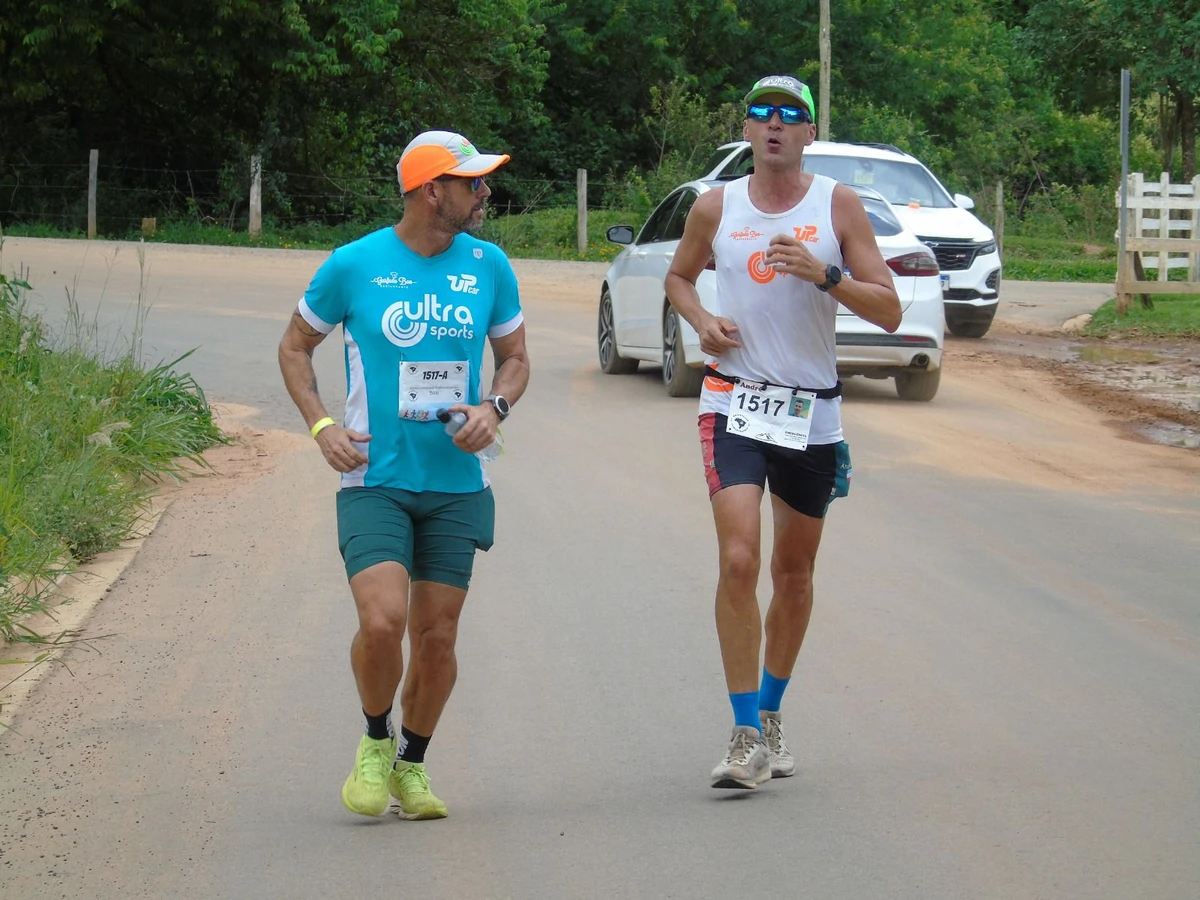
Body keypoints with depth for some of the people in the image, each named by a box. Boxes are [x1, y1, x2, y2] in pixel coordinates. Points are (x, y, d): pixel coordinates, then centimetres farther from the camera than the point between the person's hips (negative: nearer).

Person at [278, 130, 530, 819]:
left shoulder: (488, 265, 4)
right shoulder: (354, 265, -4)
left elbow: (515, 358, 16)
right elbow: (296, 347, 9)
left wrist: (494, 407, -5)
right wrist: (322, 425, -6)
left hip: (456, 483, 3)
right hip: (376, 479, -3)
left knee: (437, 638, 4)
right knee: (382, 621, -18)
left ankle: (411, 765, 27)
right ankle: (376, 742, 10)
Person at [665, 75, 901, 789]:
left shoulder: (839, 207, 0)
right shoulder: (716, 208, 3)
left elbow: (890, 312, -4)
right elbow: (679, 276, 22)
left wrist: (824, 274, -20)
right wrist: (702, 320, 1)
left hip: (813, 410, 1)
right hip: (734, 403, -1)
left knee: (795, 573, 11)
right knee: (738, 561, -17)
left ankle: (771, 715, 31)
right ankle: (749, 736, -14)